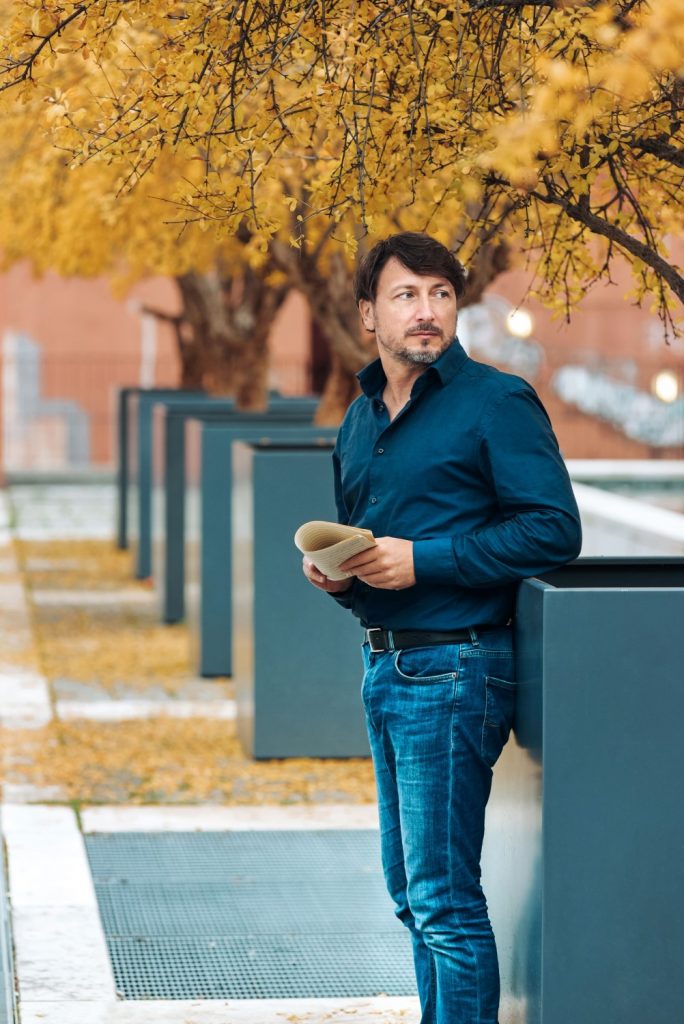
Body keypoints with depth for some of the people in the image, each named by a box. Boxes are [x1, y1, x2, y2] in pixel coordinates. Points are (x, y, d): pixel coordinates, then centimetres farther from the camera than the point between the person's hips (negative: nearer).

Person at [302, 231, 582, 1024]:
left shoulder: (496, 402, -9)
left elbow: (554, 530, -16)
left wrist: (422, 562, -18)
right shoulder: (360, 418, 15)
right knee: (410, 889, 15)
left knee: (442, 896, -8)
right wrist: (336, 576, 3)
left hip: (454, 671, -8)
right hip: (385, 667, 8)